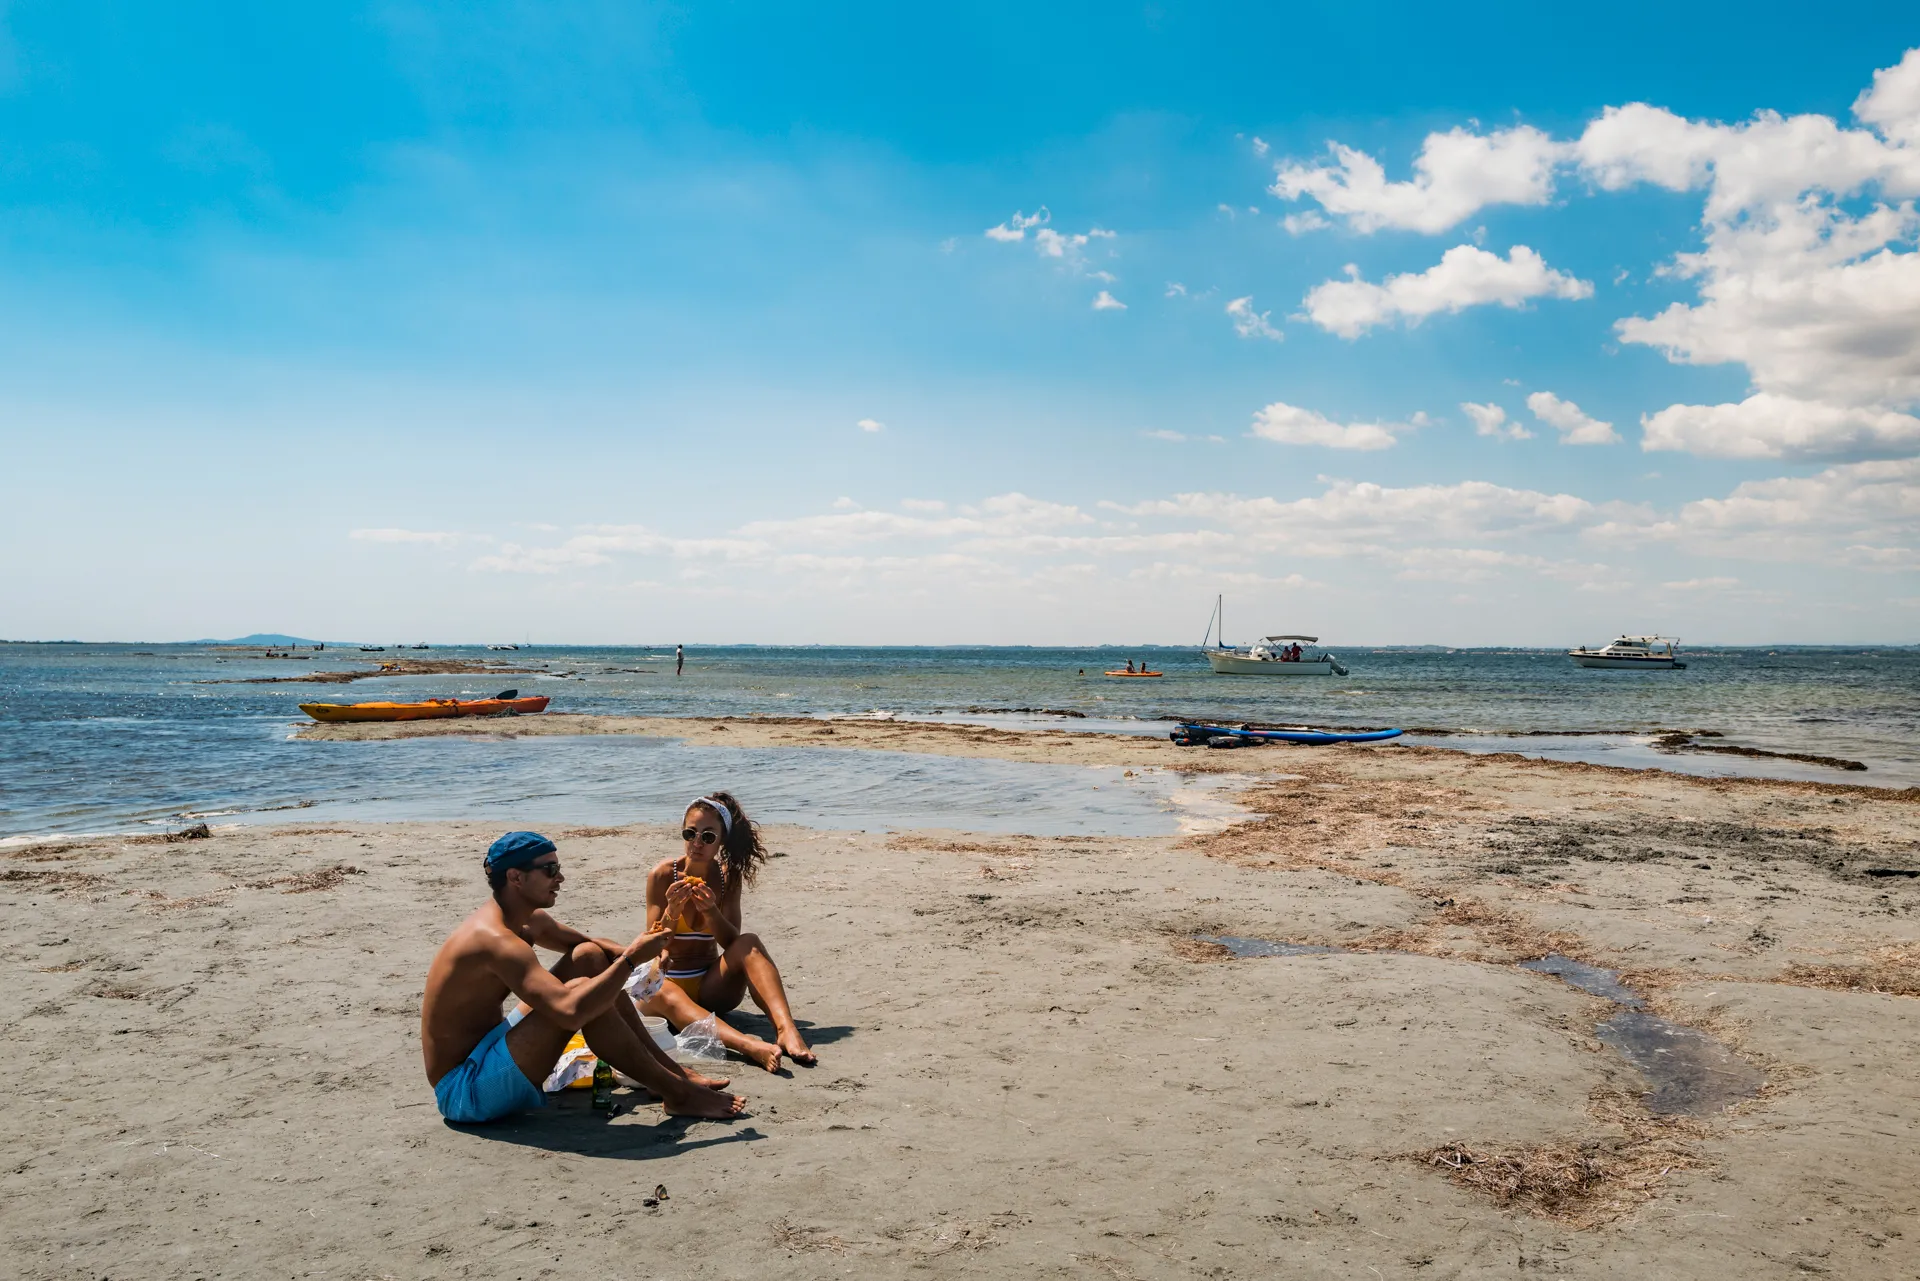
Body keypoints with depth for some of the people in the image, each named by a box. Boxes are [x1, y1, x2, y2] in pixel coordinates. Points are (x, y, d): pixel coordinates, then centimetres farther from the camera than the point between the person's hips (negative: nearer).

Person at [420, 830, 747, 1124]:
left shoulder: (529, 920, 5)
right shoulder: (496, 940, -27)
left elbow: (587, 942, 22)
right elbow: (570, 1012, -39)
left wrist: (627, 951, -2)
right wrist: (631, 958, -26)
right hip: (464, 1092, -10)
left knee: (589, 956, 3)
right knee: (579, 993, -26)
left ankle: (670, 1070, 7)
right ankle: (678, 1095, -12)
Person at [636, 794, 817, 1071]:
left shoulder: (728, 877, 0)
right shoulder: (662, 875, -8)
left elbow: (733, 943, -8)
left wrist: (711, 911, -26)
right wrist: (672, 912, -28)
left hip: (710, 988, 3)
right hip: (668, 982, -3)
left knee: (749, 943, -25)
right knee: (662, 995, -39)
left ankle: (786, 1030, -47)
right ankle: (750, 1046, -63)